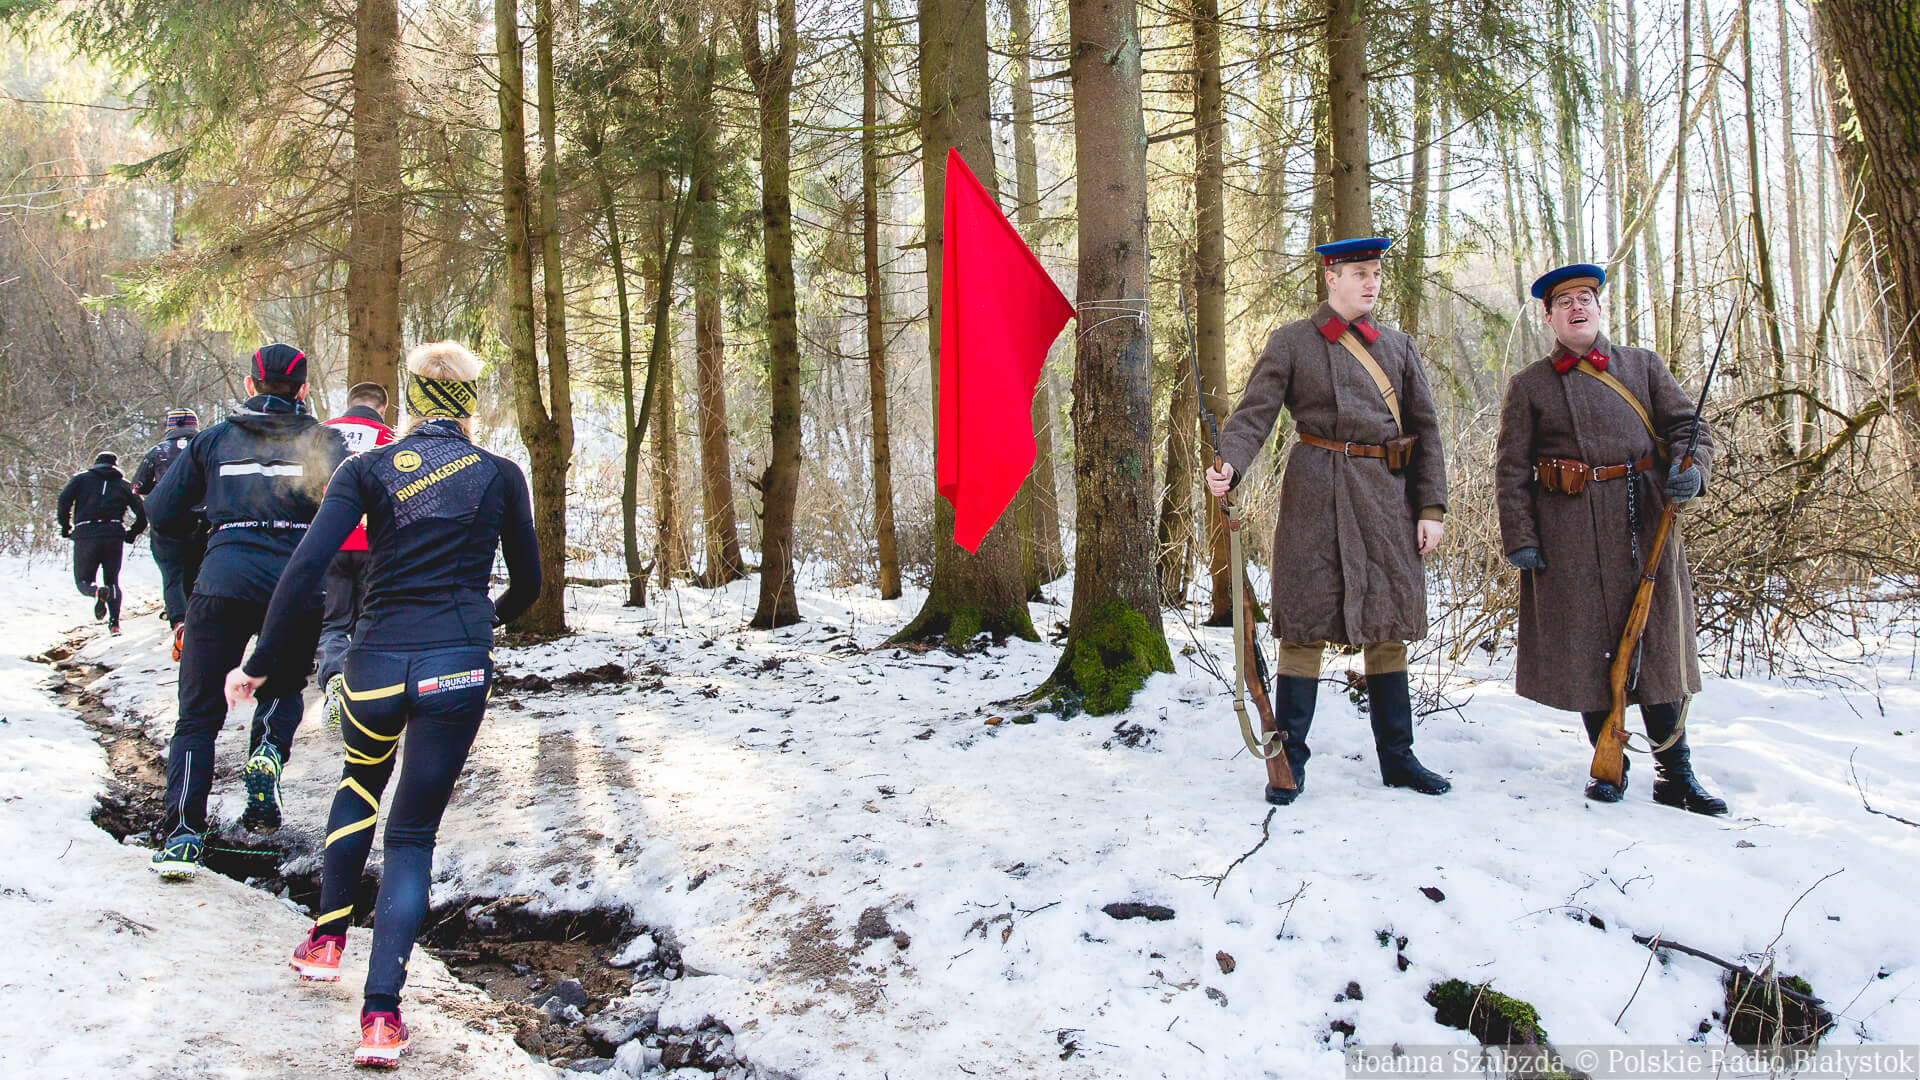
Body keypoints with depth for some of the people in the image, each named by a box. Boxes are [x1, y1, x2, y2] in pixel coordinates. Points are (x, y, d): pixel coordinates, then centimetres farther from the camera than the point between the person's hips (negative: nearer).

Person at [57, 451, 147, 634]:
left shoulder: (81, 478, 16)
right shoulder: (124, 485, 19)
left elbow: (64, 499, -2)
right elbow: (142, 513, 9)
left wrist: (65, 527, 7)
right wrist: (131, 535, 22)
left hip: (86, 534, -1)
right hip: (114, 535, 1)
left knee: (83, 580, 10)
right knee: (112, 581, 14)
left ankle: (98, 592, -26)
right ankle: (114, 622, -5)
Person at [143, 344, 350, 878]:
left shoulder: (213, 439, 15)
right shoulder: (322, 439, 8)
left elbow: (161, 513, 14)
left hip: (222, 586, 1)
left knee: (198, 714, 10)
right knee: (284, 687, 25)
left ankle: (182, 830, -3)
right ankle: (268, 752, -6)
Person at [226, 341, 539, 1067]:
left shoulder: (368, 469, 1)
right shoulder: (501, 476, 3)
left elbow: (307, 565, -9)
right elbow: (528, 584, 12)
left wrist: (261, 663, -1)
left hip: (377, 662, 1)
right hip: (457, 669, -1)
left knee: (360, 785, 32)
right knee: (413, 834, 8)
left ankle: (326, 938, 35)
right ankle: (381, 1012, -1)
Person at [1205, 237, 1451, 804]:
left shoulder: (1398, 346, 14)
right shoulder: (1292, 341, 3)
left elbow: (1425, 431, 13)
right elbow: (1255, 412, -6)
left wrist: (1431, 507, 5)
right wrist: (1228, 465, -26)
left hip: (1387, 496, 4)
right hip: (1316, 497, -4)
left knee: (1387, 624, 9)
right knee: (1306, 622, -3)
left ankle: (1397, 757, 19)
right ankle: (1289, 761, 6)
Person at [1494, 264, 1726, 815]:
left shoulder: (1643, 365, 13)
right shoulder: (1529, 385, 7)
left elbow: (1688, 428, 10)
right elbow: (1511, 469, 3)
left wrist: (1692, 469, -12)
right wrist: (1518, 539, -5)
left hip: (1647, 523, 1)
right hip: (1568, 535, -1)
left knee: (1658, 641, 2)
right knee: (1586, 646, 2)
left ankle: (1675, 773, 11)